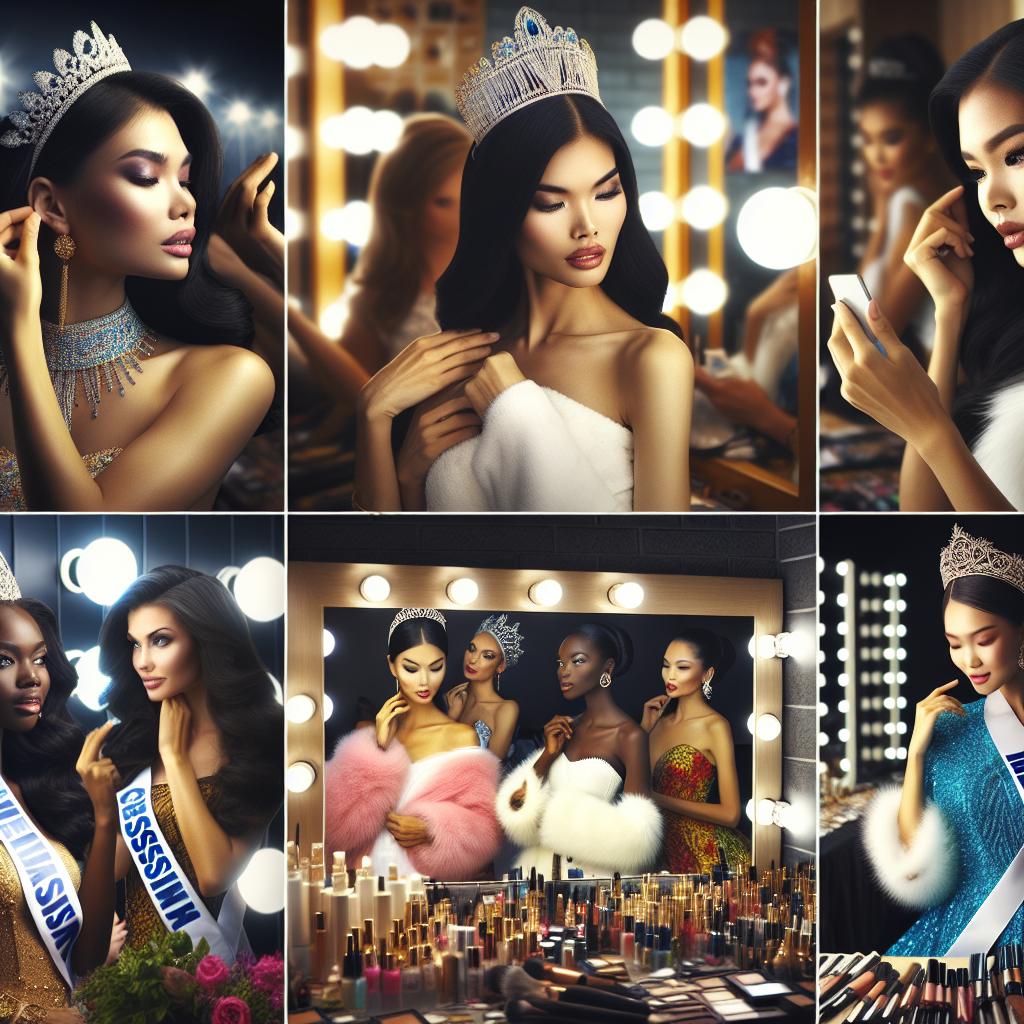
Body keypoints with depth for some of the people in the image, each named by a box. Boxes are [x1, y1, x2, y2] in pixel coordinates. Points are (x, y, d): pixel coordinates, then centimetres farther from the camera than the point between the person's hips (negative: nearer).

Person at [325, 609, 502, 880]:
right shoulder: (368, 731, 7)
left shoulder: (462, 736, -2)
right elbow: (339, 823, 0)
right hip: (372, 872, 2)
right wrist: (379, 749, -7)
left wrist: (430, 831, -14)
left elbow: (480, 829, 1)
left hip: (433, 877, -2)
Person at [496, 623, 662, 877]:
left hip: (591, 870, -6)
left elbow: (634, 833, -17)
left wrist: (563, 815, -13)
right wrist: (547, 755, -9)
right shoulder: (567, 728, 5)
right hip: (543, 863, 6)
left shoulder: (629, 735, -15)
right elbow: (521, 804, 3)